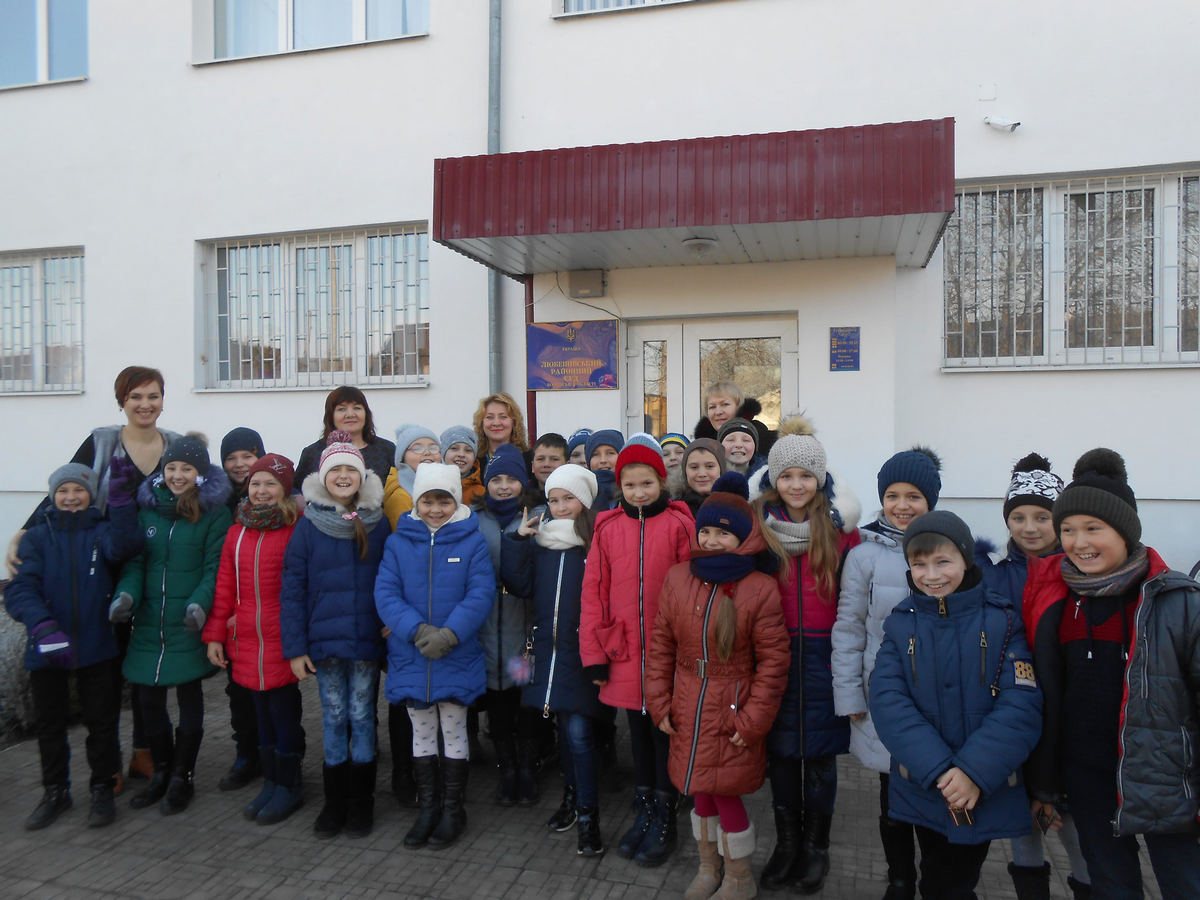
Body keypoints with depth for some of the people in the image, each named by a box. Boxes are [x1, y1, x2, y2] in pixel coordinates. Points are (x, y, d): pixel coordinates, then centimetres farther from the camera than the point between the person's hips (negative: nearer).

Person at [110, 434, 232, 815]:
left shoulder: (214, 512, -7)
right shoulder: (148, 507, 7)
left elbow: (215, 567, -10)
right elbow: (136, 561, 6)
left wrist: (199, 602, -25)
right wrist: (127, 594, -12)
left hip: (189, 625, -4)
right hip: (149, 622, 5)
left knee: (189, 697, 8)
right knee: (148, 698, 12)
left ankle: (182, 777, 25)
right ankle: (161, 772, 32)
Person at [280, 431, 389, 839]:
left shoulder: (378, 523, 1)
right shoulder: (308, 526, -1)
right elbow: (292, 589, -2)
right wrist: (295, 647, -5)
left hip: (367, 639, 0)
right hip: (324, 639, 0)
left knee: (362, 716, 8)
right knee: (333, 718, 9)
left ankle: (362, 802, 21)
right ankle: (334, 801, 23)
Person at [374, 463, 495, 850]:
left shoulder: (473, 542, -5)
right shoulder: (398, 542, 0)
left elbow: (481, 594, -11)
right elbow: (385, 593, -7)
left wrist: (449, 633, -23)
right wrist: (417, 630, -21)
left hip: (458, 656, -2)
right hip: (410, 656, 2)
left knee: (454, 732, 10)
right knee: (422, 733, 15)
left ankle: (453, 809, 25)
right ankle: (428, 806, 30)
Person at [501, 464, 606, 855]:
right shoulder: (539, 538, 9)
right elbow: (519, 585, 3)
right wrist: (518, 540, -4)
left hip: (582, 647, -5)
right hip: (549, 645, 5)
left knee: (578, 731, -7)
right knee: (564, 727, 17)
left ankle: (588, 815, 8)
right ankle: (571, 797, 35)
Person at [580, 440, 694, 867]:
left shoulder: (678, 524, -6)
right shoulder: (608, 528, 2)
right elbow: (594, 590, 2)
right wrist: (593, 652, -2)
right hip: (624, 652, 3)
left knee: (665, 730, 9)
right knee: (638, 730, 17)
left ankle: (664, 820, 26)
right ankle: (644, 812, 33)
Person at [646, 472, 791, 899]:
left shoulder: (761, 588, -12)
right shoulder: (677, 579, -1)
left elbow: (773, 660, -10)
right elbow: (661, 646, 5)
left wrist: (752, 720, -11)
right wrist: (659, 703, 3)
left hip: (733, 713, -4)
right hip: (687, 712, 4)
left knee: (726, 795, 3)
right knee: (700, 791, 17)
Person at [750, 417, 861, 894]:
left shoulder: (840, 524, -2)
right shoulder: (758, 523, 2)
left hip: (823, 653, -1)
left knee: (819, 750, 8)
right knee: (779, 748, 10)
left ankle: (816, 845, 28)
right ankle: (786, 841, 29)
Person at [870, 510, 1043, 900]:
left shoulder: (1002, 622, -8)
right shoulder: (901, 625, -3)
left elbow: (1021, 706, -15)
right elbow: (887, 702, -13)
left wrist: (974, 772, -25)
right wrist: (938, 770, -24)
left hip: (986, 793, -1)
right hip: (922, 791, 2)